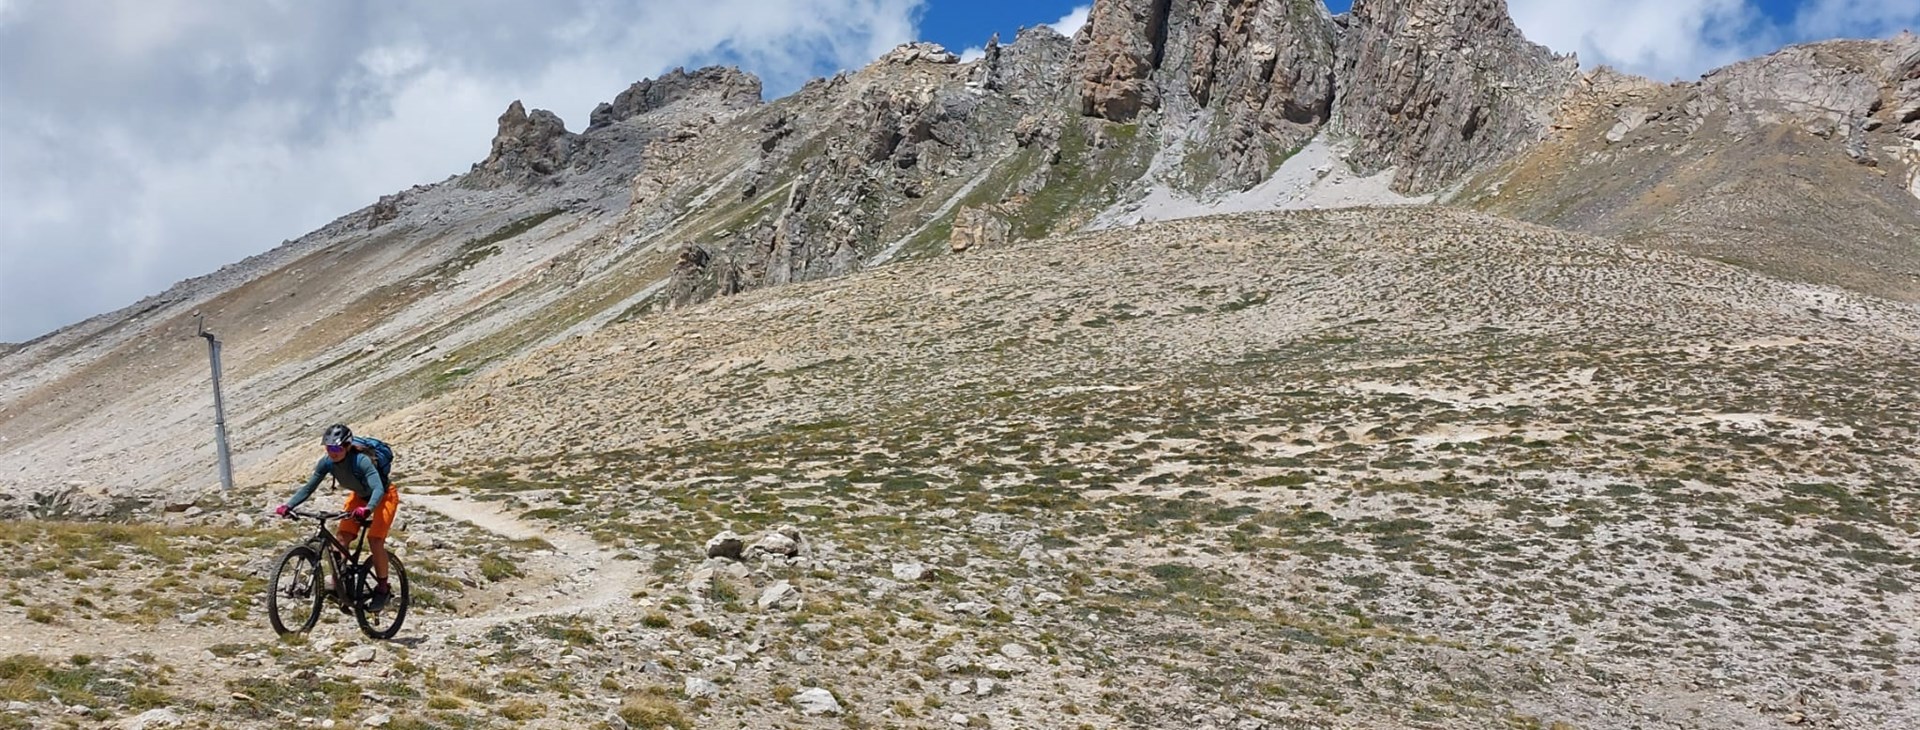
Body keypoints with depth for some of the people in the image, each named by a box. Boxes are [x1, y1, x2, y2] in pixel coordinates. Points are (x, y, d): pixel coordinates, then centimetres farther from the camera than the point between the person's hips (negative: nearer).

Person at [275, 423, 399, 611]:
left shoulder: (361, 460, -36)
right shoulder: (327, 462, -19)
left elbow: (378, 488, -47)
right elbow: (308, 487, -15)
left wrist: (368, 509, -66)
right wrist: (288, 506, -29)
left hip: (383, 496, -6)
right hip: (359, 496, 6)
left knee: (375, 539, -20)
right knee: (342, 537, -9)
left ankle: (383, 588, -5)